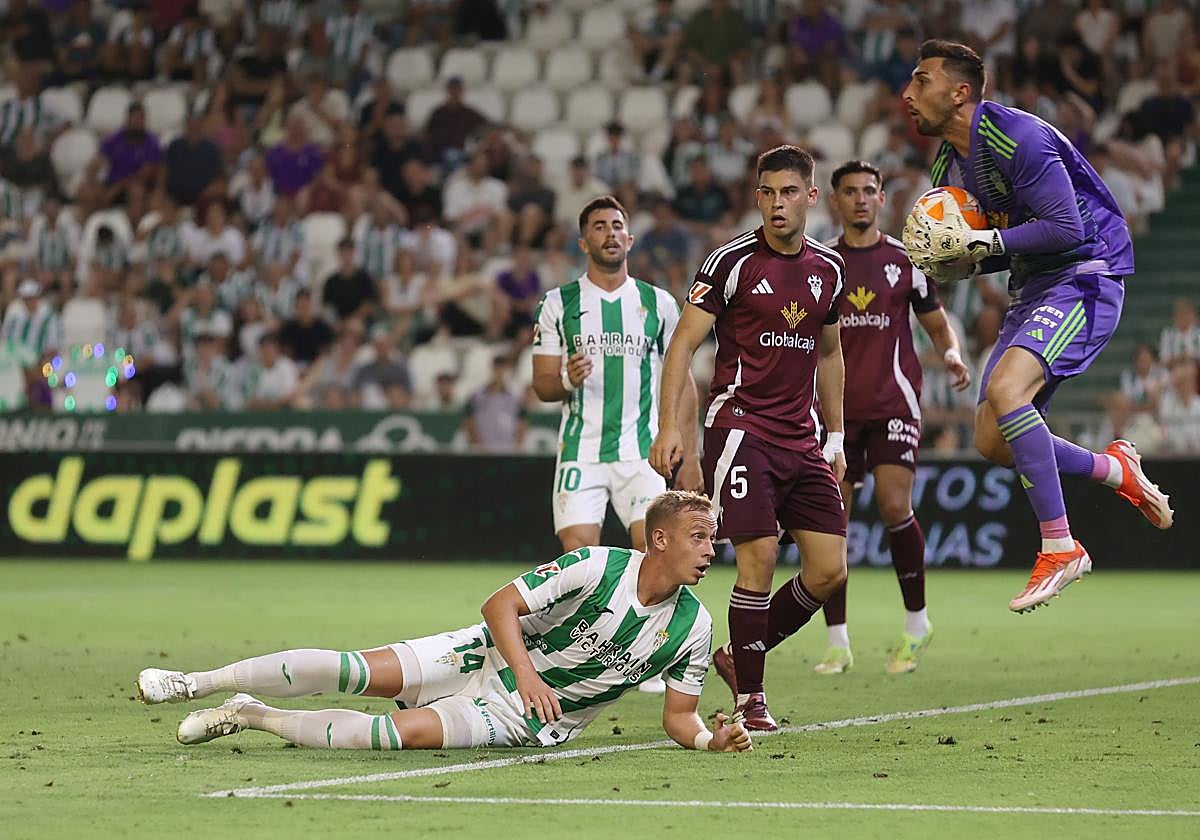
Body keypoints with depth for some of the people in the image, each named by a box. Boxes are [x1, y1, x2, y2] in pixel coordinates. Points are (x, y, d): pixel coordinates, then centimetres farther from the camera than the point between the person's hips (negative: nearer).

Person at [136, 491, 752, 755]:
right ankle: (198, 683, -2)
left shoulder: (692, 627, -7)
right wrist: (525, 672, -29)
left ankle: (253, 718, -8)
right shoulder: (598, 567, -17)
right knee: (356, 671, -16)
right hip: (491, 655, -1)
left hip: (527, 722, 1)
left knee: (404, 731, -25)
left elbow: (678, 716, 3)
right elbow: (500, 604, -14)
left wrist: (711, 737, -18)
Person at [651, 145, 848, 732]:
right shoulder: (732, 261, -6)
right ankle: (750, 699, -2)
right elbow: (684, 344, -6)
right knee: (759, 558, -14)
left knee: (829, 570, -1)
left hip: (801, 438, 6)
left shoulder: (828, 269, 11)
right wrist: (668, 425, -16)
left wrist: (835, 434, 21)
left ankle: (741, 655, 20)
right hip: (741, 426, -6)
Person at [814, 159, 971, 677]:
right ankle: (838, 644, 6)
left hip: (893, 402, -2)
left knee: (894, 507, -16)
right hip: (837, 406, 2)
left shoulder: (904, 260, 7)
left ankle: (916, 622, 2)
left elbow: (937, 324, 14)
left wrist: (952, 356, -7)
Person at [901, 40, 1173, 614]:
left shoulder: (1017, 138, -19)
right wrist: (952, 263, -1)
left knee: (1005, 390, -31)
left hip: (1084, 280, -10)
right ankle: (1114, 468, 25)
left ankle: (1060, 547, -23)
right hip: (1030, 290, 10)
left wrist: (985, 243, -22)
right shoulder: (948, 164, 10)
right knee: (992, 443, 3)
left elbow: (1065, 227, -23)